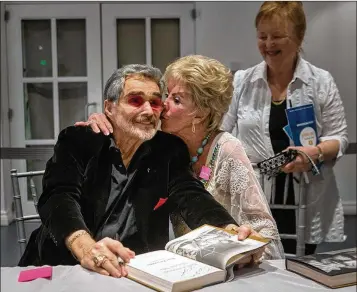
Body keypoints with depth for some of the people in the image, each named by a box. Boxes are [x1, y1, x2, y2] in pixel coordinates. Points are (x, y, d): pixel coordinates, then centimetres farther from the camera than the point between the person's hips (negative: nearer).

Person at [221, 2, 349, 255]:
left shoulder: (322, 82, 0)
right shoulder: (241, 82, 4)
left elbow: (339, 137, 0)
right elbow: (220, 134, 8)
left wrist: (316, 152, -19)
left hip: (304, 205, 0)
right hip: (252, 201, 0)